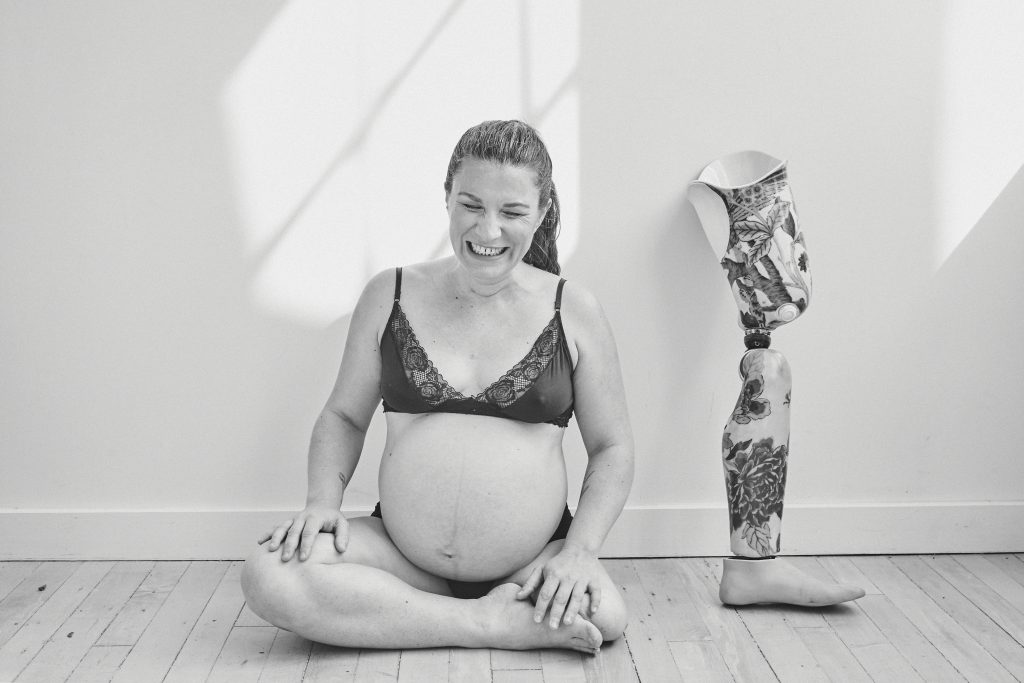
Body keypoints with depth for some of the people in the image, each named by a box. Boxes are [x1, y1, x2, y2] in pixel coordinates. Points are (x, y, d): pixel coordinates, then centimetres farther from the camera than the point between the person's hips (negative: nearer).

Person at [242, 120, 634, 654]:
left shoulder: (574, 311, 1)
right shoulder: (391, 295, 4)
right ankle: (496, 624, -15)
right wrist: (323, 501, -5)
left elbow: (612, 449, 5)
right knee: (270, 576, -25)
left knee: (604, 615, -32)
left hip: (532, 563, -1)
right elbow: (343, 416, 13)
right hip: (399, 552, 1)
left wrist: (580, 548, -10)